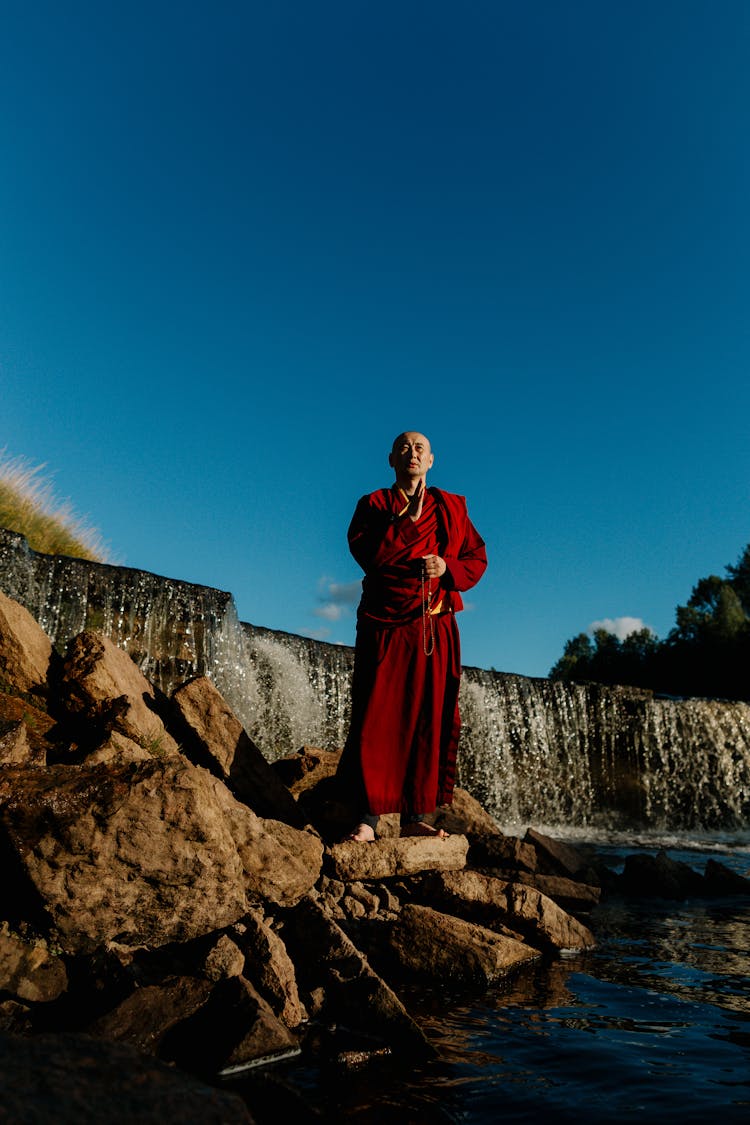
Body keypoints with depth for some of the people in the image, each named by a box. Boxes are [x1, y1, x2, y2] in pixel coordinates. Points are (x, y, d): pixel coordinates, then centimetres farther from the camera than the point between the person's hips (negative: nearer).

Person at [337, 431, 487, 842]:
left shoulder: (451, 507, 14)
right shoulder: (374, 505, 7)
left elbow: (477, 558, 11)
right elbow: (366, 553, -10)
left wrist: (448, 568, -9)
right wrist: (409, 517, -14)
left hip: (435, 630, 3)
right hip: (383, 627, -2)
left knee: (430, 720, 2)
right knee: (375, 719, -6)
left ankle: (415, 816, 10)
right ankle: (367, 818, 0)